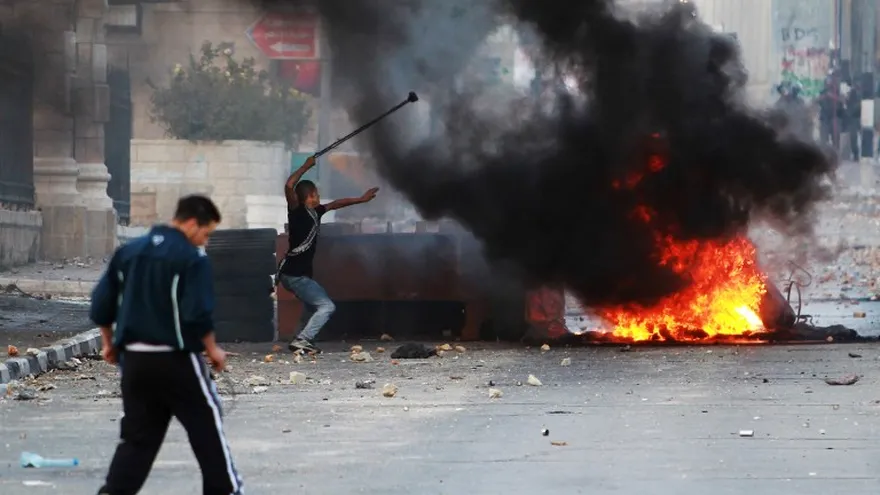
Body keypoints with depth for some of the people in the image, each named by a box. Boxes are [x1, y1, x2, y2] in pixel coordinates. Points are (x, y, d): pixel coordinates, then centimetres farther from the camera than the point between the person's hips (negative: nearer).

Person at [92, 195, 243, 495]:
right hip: (176, 360, -6)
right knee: (207, 427, 9)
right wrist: (212, 349, -2)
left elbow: (101, 304, 11)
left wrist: (110, 343, 22)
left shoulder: (128, 252, 9)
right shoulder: (192, 258, -10)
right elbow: (197, 314, -17)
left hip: (134, 359, 6)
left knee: (138, 435, 10)